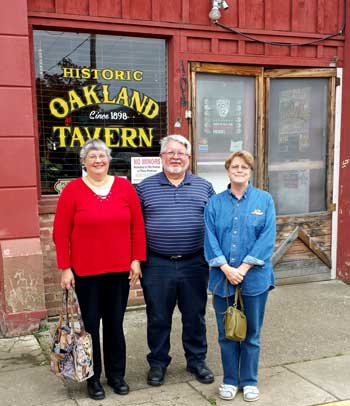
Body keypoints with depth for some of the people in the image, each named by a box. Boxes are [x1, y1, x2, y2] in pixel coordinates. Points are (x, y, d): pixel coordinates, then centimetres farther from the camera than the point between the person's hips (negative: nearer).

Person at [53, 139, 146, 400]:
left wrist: (136, 260, 1)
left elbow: (138, 226, 5)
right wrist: (65, 268, -7)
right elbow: (61, 232, -4)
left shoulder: (125, 187, 2)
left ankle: (117, 374, 29)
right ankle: (92, 378, 26)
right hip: (85, 272, -2)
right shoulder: (72, 190, -4)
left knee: (115, 324, 13)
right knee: (90, 325, 9)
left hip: (119, 270, 2)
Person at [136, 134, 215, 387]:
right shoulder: (145, 188, 3)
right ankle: (158, 363, 29)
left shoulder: (204, 187, 6)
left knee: (195, 316, 13)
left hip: (195, 264, 1)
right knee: (158, 318, 10)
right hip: (157, 266, -1)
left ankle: (197, 361, 31)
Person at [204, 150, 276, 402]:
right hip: (222, 278, 1)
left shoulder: (264, 200, 1)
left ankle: (250, 381, 27)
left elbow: (267, 238, -7)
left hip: (254, 278, -1)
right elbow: (210, 239, -3)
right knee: (227, 333, 11)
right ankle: (230, 380, 28)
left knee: (251, 333, 11)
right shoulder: (215, 203, 5)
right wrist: (226, 268, -15)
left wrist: (243, 268, -15)